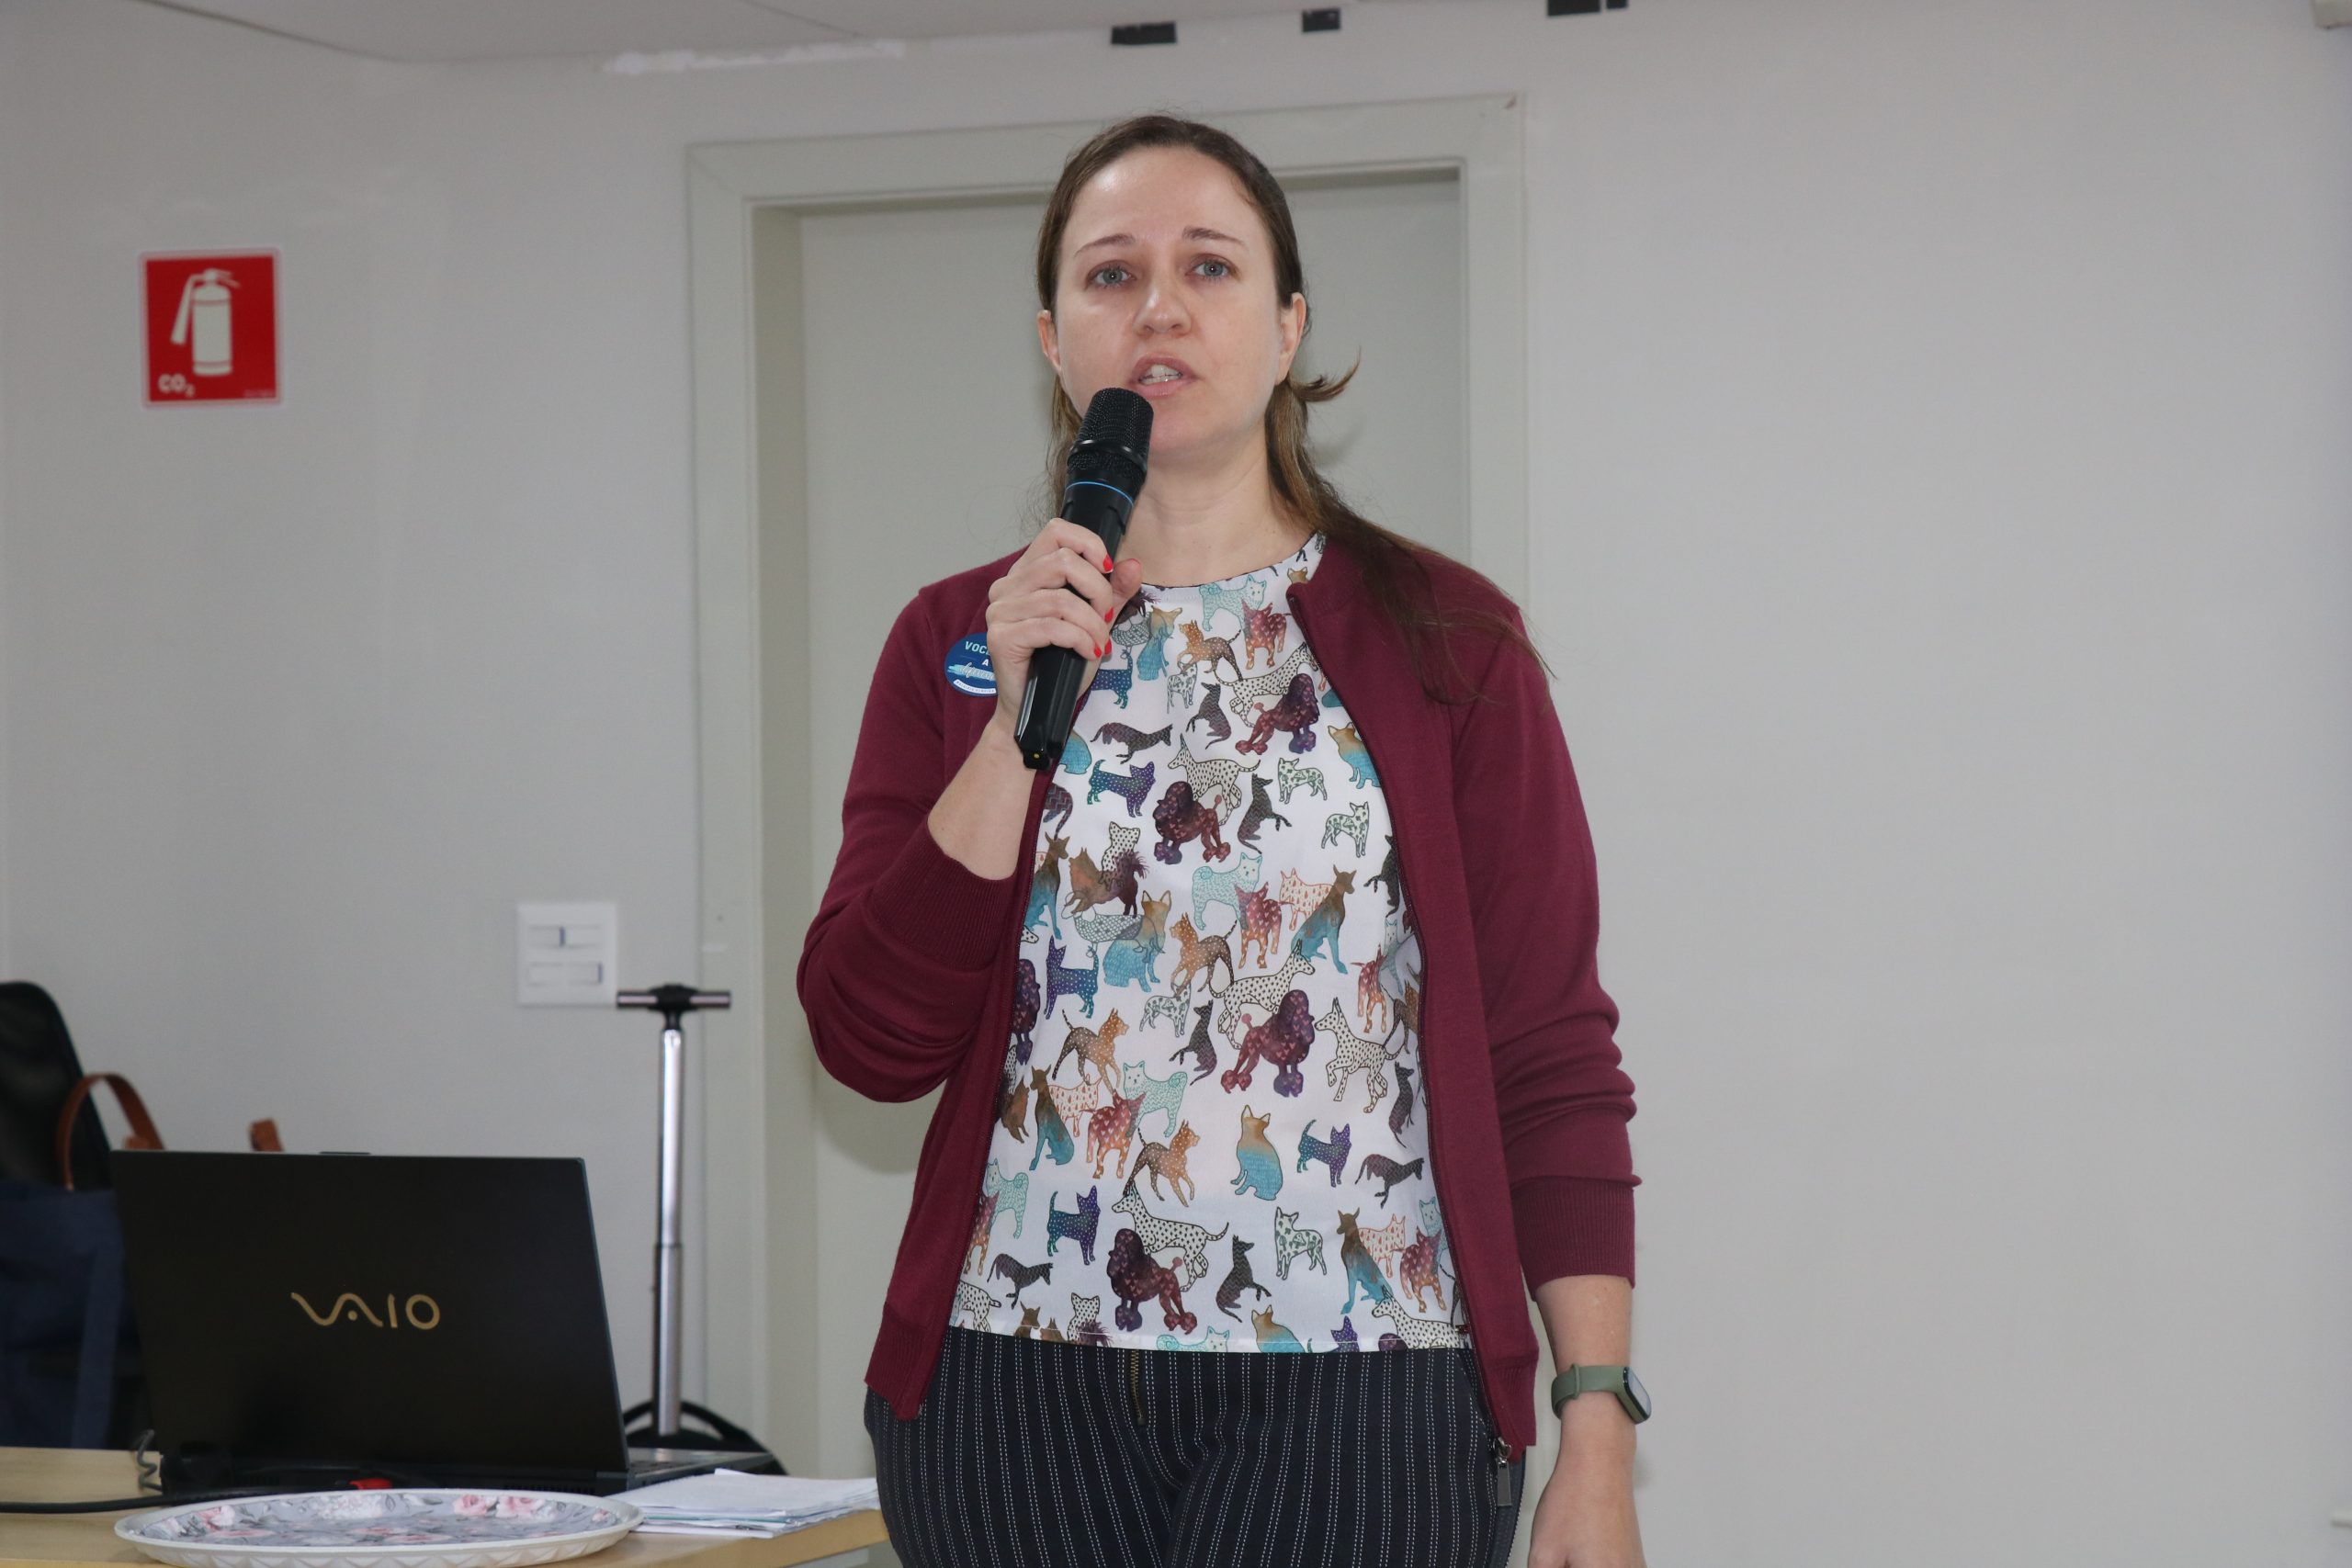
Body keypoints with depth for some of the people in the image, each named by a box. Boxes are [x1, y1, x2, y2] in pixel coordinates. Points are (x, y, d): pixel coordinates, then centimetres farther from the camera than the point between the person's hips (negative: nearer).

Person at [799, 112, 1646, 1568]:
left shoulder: (1445, 640, 4)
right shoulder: (959, 640, 10)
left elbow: (1555, 1063, 1)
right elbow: (871, 1040, 2)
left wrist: (1598, 1438, -6)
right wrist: (1016, 716, -7)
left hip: (1359, 1394, -2)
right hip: (1022, 1385, 2)